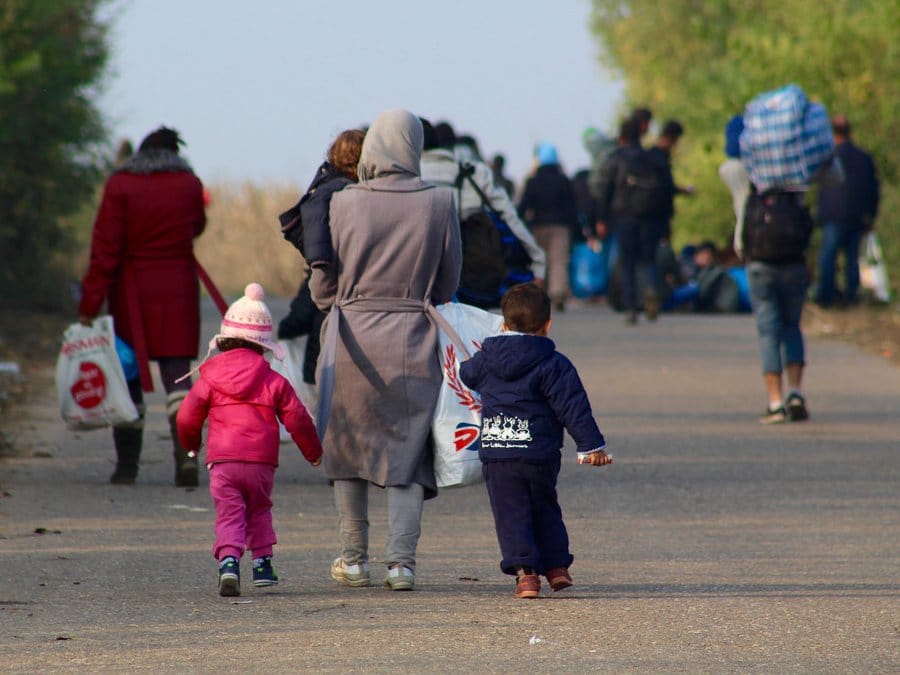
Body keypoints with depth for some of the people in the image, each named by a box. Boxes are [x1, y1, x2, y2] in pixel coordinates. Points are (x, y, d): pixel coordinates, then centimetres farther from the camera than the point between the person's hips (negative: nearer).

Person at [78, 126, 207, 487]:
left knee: (128, 375, 8)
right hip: (178, 291, 1)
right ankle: (186, 452, -19)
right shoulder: (189, 185, 3)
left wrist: (90, 303, -9)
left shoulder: (120, 185, -5)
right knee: (176, 373, 0)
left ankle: (127, 464, 11)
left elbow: (106, 249, -9)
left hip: (132, 293, -1)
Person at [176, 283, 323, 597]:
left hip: (222, 462, -1)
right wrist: (313, 451, 24)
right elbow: (296, 418, 8)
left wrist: (191, 443, 28)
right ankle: (262, 562, 19)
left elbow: (187, 416, 6)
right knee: (259, 511, 21)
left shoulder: (209, 378, 4)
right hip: (262, 462, 1)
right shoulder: (274, 382, 5)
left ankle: (228, 560, -25)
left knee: (229, 515, -4)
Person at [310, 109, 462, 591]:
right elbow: (449, 282, 5)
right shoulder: (440, 204, -5)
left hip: (352, 340, 0)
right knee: (408, 453, 6)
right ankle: (401, 560, -7)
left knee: (348, 447, 13)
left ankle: (353, 559, 18)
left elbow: (322, 286, 1)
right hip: (414, 343, 0)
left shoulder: (344, 204, -7)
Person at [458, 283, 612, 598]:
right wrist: (592, 445, -8)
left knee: (511, 514, 2)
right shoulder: (554, 365, -6)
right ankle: (557, 566, 20)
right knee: (545, 509, 19)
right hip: (540, 454, -1)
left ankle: (524, 570, -11)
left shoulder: (486, 359, 3)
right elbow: (573, 407, -10)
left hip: (495, 453, 1)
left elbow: (467, 374, 26)